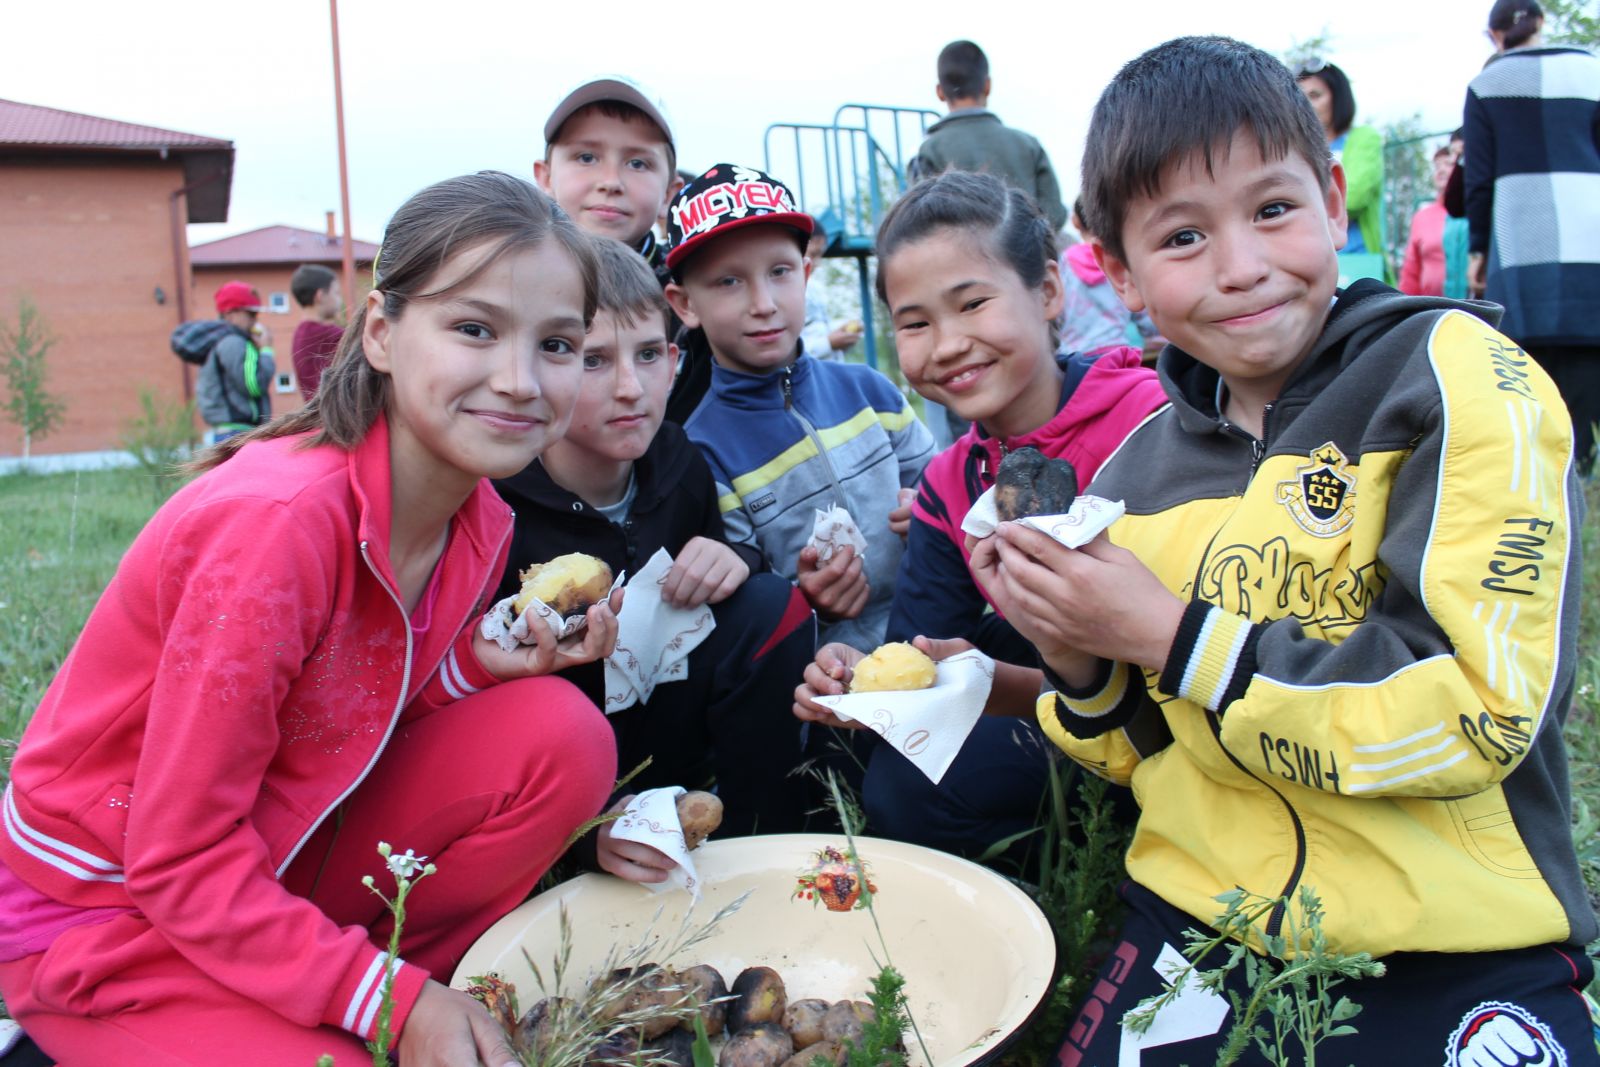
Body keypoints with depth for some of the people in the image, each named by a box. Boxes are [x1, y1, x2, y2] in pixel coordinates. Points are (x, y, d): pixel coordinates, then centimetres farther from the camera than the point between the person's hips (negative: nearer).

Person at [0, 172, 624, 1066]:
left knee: (562, 735, -13)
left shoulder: (481, 519, -7)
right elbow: (180, 859, -24)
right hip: (103, 917, -6)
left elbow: (376, 705, 2)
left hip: (282, 863, 7)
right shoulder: (277, 521, -31)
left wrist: (479, 664, -18)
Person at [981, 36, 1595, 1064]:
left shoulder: (1456, 376, -10)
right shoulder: (1137, 474, 2)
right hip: (1197, 931, 4)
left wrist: (1169, 635, -19)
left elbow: (1478, 711, -18)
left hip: (1453, 965, -3)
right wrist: (1082, 668, -10)